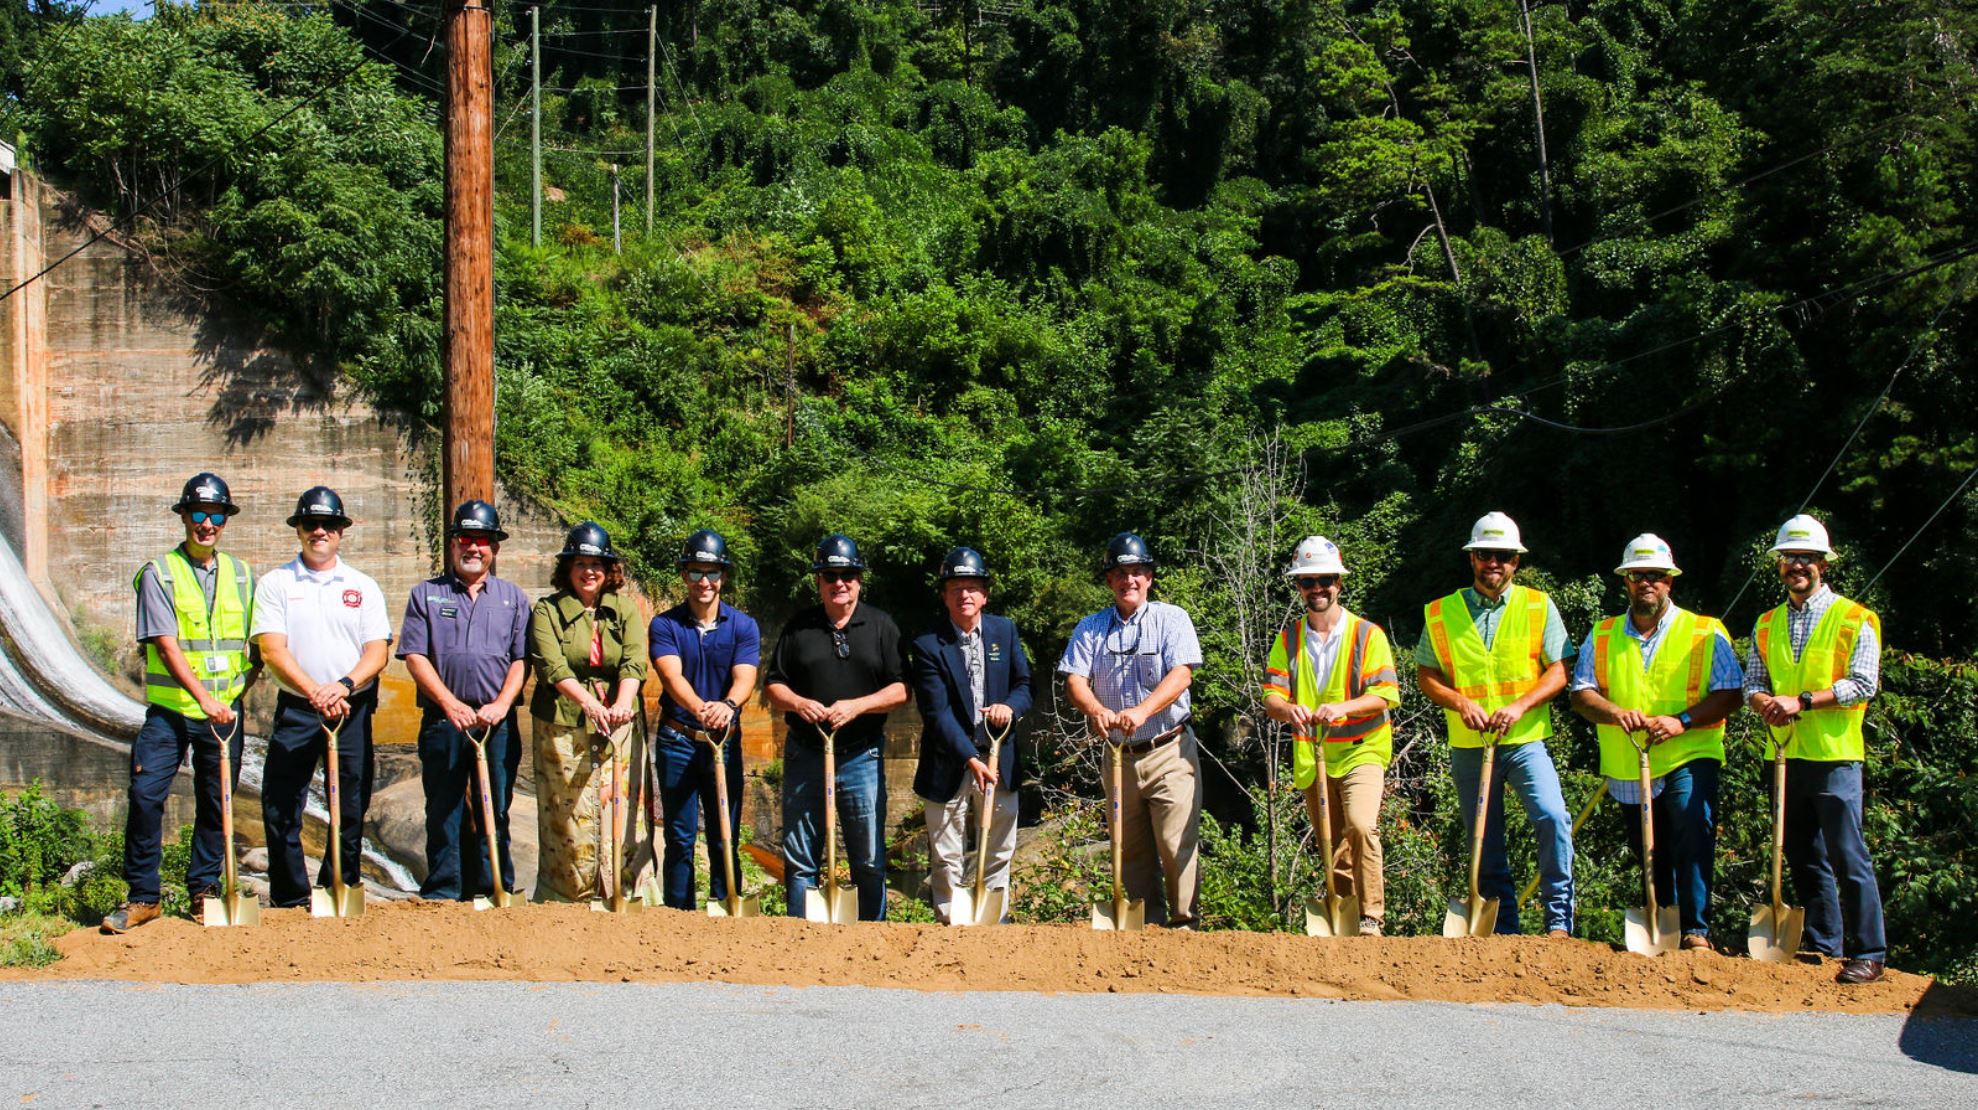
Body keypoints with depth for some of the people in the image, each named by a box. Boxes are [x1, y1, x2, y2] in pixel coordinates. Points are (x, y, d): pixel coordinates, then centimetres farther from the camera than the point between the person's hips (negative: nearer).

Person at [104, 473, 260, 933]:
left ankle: (203, 890, 20)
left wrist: (241, 687, 3)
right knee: (145, 796, -9)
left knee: (216, 804, 7)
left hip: (225, 712, 3)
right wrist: (203, 697, -24)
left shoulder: (241, 575, 9)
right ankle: (142, 897, 1)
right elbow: (167, 645, -14)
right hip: (170, 710, -3)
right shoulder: (159, 574, -3)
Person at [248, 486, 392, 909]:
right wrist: (315, 692, -20)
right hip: (295, 711, -1)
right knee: (280, 811, -3)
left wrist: (343, 686, -18)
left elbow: (378, 651, 1)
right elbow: (271, 650, -6)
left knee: (351, 811, 4)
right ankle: (290, 903, 7)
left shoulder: (363, 587, 10)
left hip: (353, 711, 1)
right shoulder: (275, 584, 5)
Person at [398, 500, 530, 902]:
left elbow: (522, 660, 7)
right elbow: (415, 656, 0)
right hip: (443, 721, -1)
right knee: (443, 813, 1)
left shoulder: (513, 597, 13)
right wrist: (451, 705, -12)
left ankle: (493, 894, 8)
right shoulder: (426, 594, 10)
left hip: (498, 723, 1)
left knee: (494, 812, 3)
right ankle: (441, 895, 6)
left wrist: (499, 706, -9)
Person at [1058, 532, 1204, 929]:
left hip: (1169, 751, -4)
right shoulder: (1091, 628, 9)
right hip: (1118, 755, 4)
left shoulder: (1171, 618, 0)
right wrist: (1096, 710, -26)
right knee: (1130, 849, 9)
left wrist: (1142, 711, -29)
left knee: (1177, 845, -8)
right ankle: (1148, 922, 20)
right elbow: (1075, 677, -3)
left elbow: (1181, 674, -13)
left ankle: (1184, 923, 2)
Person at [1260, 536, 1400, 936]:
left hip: (1361, 751, -4)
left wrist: (1343, 708, -27)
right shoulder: (1288, 640, 7)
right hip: (1310, 758, 4)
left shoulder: (1368, 634, -2)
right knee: (1333, 848, 10)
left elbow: (1386, 694, -10)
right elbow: (1271, 695, -1)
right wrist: (1288, 710, -25)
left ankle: (1371, 918, -18)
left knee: (1361, 827, -25)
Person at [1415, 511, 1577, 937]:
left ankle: (1558, 917, -9)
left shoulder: (1539, 606, 3)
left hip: (1526, 741, -2)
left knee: (1552, 817, -22)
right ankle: (1502, 931, 18)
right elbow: (1426, 675, 6)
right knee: (1483, 844, 6)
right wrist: (1461, 703, -12)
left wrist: (1519, 706, -15)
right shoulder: (1441, 613, 5)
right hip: (1468, 746, 2)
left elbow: (1559, 671, -1)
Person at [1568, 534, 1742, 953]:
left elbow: (1728, 696, -3)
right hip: (1628, 768, 4)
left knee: (1693, 835, -23)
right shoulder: (1602, 636, 11)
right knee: (1649, 856, 11)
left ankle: (1697, 932, -18)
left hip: (1689, 760, -3)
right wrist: (1615, 712, -17)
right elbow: (1582, 694, 4)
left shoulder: (1706, 633, 4)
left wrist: (1682, 721, -18)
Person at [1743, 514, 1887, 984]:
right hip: (1785, 755, 5)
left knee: (1848, 858, -6)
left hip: (1834, 755, -5)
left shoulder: (1853, 619, -1)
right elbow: (1753, 683, 13)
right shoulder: (1768, 624, 15)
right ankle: (1822, 944, 20)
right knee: (1805, 858, 11)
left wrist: (1802, 701, -18)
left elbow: (1863, 684, -10)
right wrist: (1766, 703, -10)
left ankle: (1869, 954, 0)